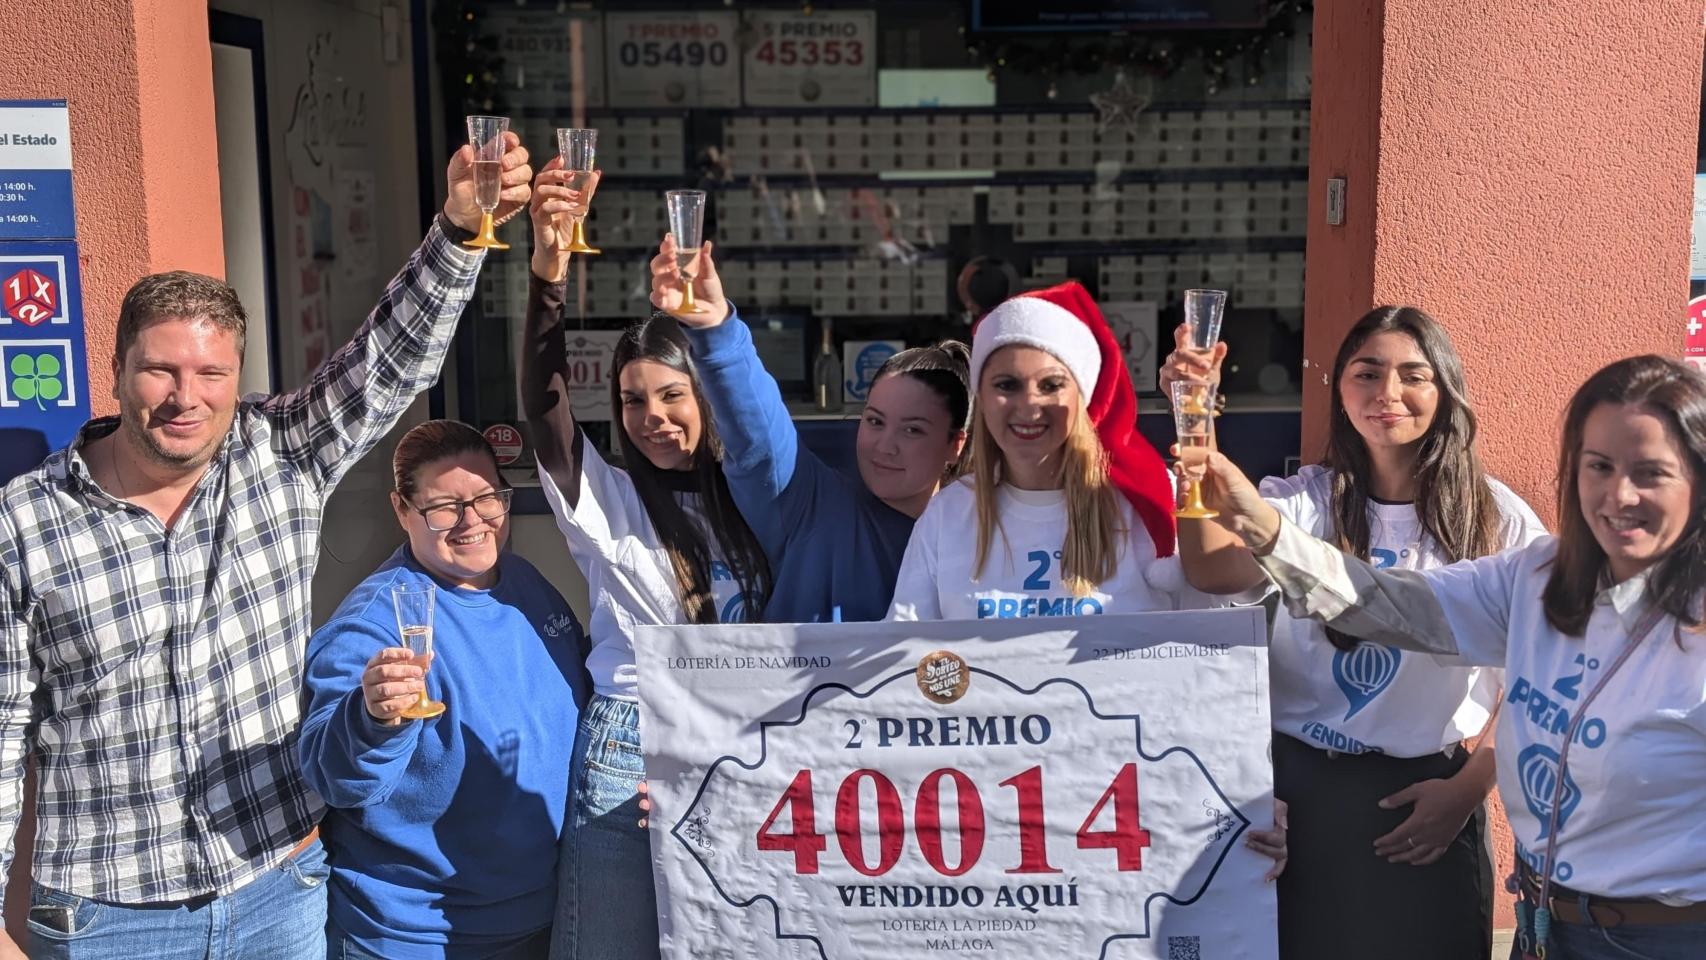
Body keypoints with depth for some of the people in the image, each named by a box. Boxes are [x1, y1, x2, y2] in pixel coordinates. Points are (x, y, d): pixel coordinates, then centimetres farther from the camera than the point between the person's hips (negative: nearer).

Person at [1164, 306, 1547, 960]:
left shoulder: (1497, 518, -3)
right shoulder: (1305, 502, -2)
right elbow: (1213, 570, -22)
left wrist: (1470, 787, -7)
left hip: (1427, 801, -1)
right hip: (1297, 793, 1)